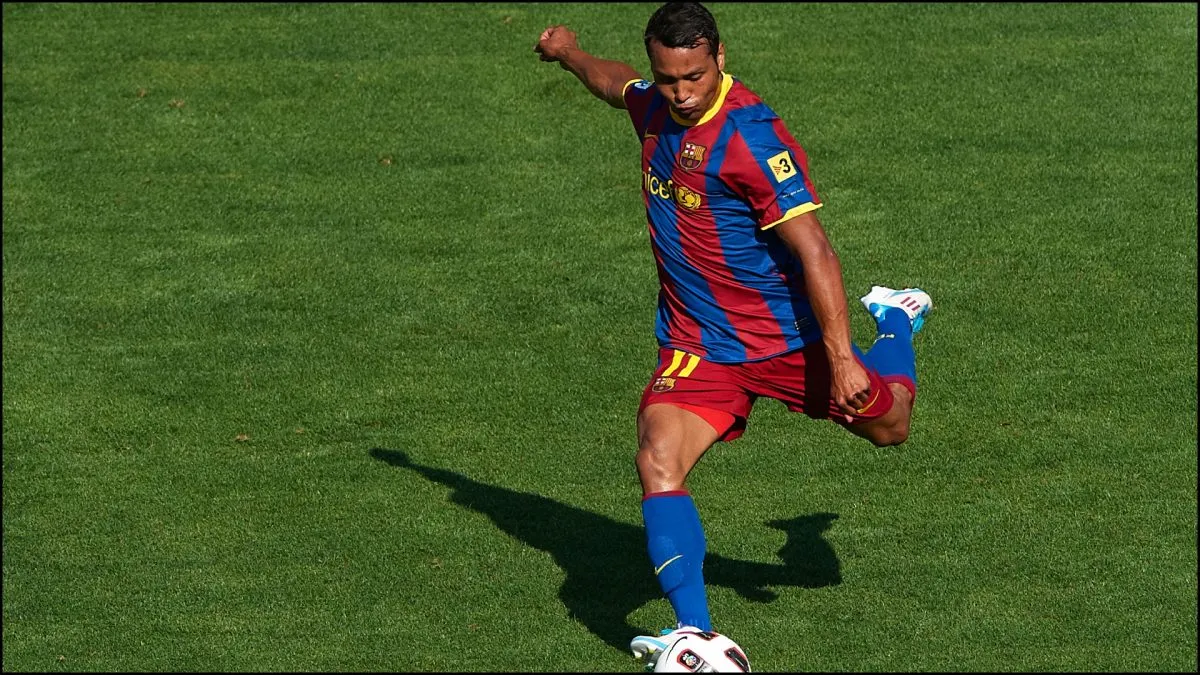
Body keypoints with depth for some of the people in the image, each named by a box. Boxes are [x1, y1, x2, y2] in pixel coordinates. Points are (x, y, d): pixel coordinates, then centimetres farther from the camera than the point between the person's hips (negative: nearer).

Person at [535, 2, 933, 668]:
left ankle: (894, 318, 50)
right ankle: (693, 632, -21)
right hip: (696, 345, 4)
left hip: (788, 333, -4)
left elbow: (812, 249, -26)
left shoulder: (751, 135, -24)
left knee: (887, 425, 17)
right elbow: (618, 84, 25)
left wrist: (841, 355, -31)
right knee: (657, 463, -21)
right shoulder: (655, 108, -3)